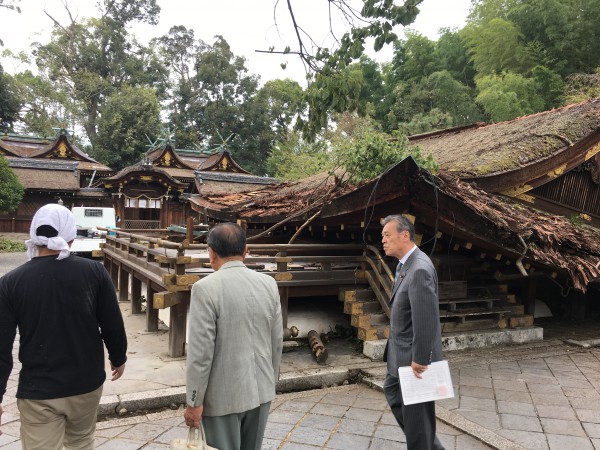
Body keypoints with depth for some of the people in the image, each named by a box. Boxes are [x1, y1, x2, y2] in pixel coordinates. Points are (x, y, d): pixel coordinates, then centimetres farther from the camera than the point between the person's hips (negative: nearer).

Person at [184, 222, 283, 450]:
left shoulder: (205, 288, -17)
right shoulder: (269, 284, -2)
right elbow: (277, 342, 5)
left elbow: (201, 351, -17)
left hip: (224, 395, -5)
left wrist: (194, 402, -7)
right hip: (261, 390, 5)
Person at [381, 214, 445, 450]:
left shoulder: (419, 269, -26)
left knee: (416, 409, 6)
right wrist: (394, 346, 15)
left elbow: (426, 318, -28)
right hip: (401, 351, 11)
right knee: (392, 391, 25)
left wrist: (419, 359, -22)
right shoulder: (405, 264, 6)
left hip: (413, 355, -11)